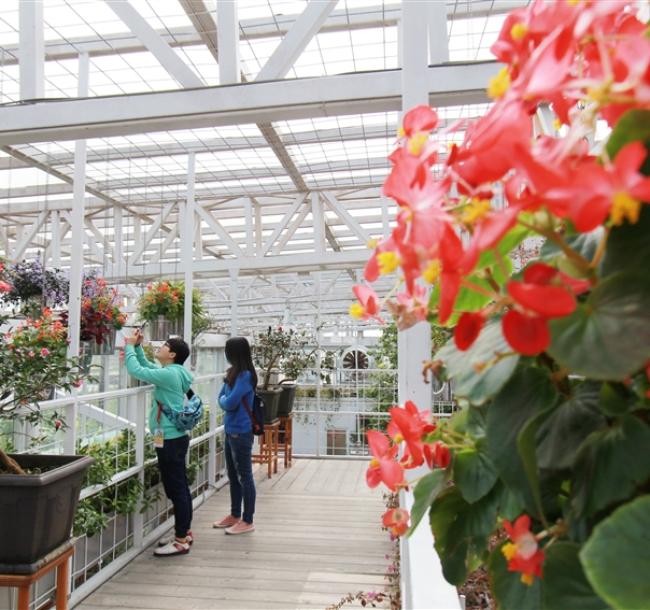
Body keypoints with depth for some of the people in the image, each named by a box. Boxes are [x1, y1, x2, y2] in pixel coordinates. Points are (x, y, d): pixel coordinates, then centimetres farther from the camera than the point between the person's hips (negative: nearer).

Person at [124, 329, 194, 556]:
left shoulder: (170, 374, -18)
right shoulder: (172, 373, 10)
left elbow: (136, 370, -19)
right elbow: (147, 367, 25)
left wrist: (129, 346, -6)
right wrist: (137, 347, 14)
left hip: (170, 440, -10)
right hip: (174, 438, 10)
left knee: (176, 489, -2)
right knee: (179, 488, 17)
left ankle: (181, 541, 8)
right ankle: (184, 533, 29)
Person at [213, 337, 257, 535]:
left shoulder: (245, 375, -19)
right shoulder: (233, 373, 9)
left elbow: (229, 403, -22)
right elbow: (222, 397, 12)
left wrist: (224, 400, -2)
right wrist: (225, 400, -7)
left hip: (241, 433, -9)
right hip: (231, 431, 9)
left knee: (244, 476, 2)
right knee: (233, 475, 18)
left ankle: (247, 521, 13)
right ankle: (235, 516, 32)